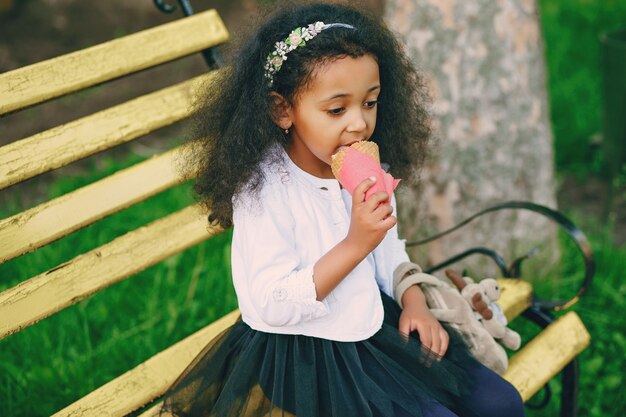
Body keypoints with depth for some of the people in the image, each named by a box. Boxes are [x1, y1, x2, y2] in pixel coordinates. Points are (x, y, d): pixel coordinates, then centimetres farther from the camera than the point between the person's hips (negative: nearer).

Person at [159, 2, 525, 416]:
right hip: (306, 357, -7)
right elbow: (275, 304, -25)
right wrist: (355, 245, -30)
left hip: (379, 329, 7)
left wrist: (414, 301, 0)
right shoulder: (262, 191, -21)